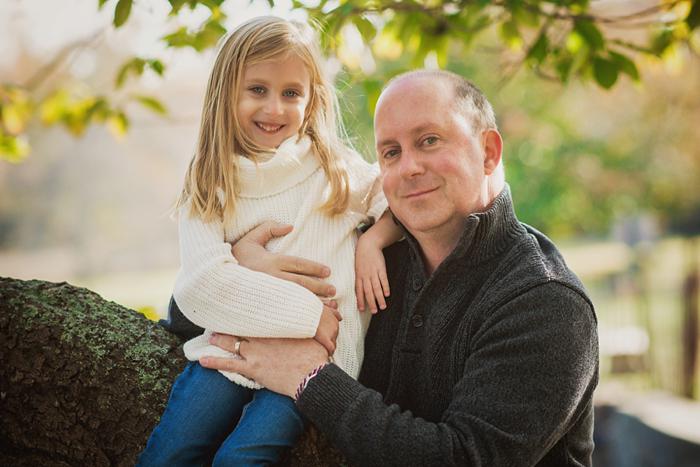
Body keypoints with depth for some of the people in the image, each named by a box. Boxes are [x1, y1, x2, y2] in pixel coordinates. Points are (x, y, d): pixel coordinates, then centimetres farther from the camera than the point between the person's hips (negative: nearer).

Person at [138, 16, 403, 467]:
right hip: (231, 345, 2)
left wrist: (373, 240, -10)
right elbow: (200, 284, -11)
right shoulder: (209, 187, 1)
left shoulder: (338, 170, 3)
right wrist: (305, 312, -16)